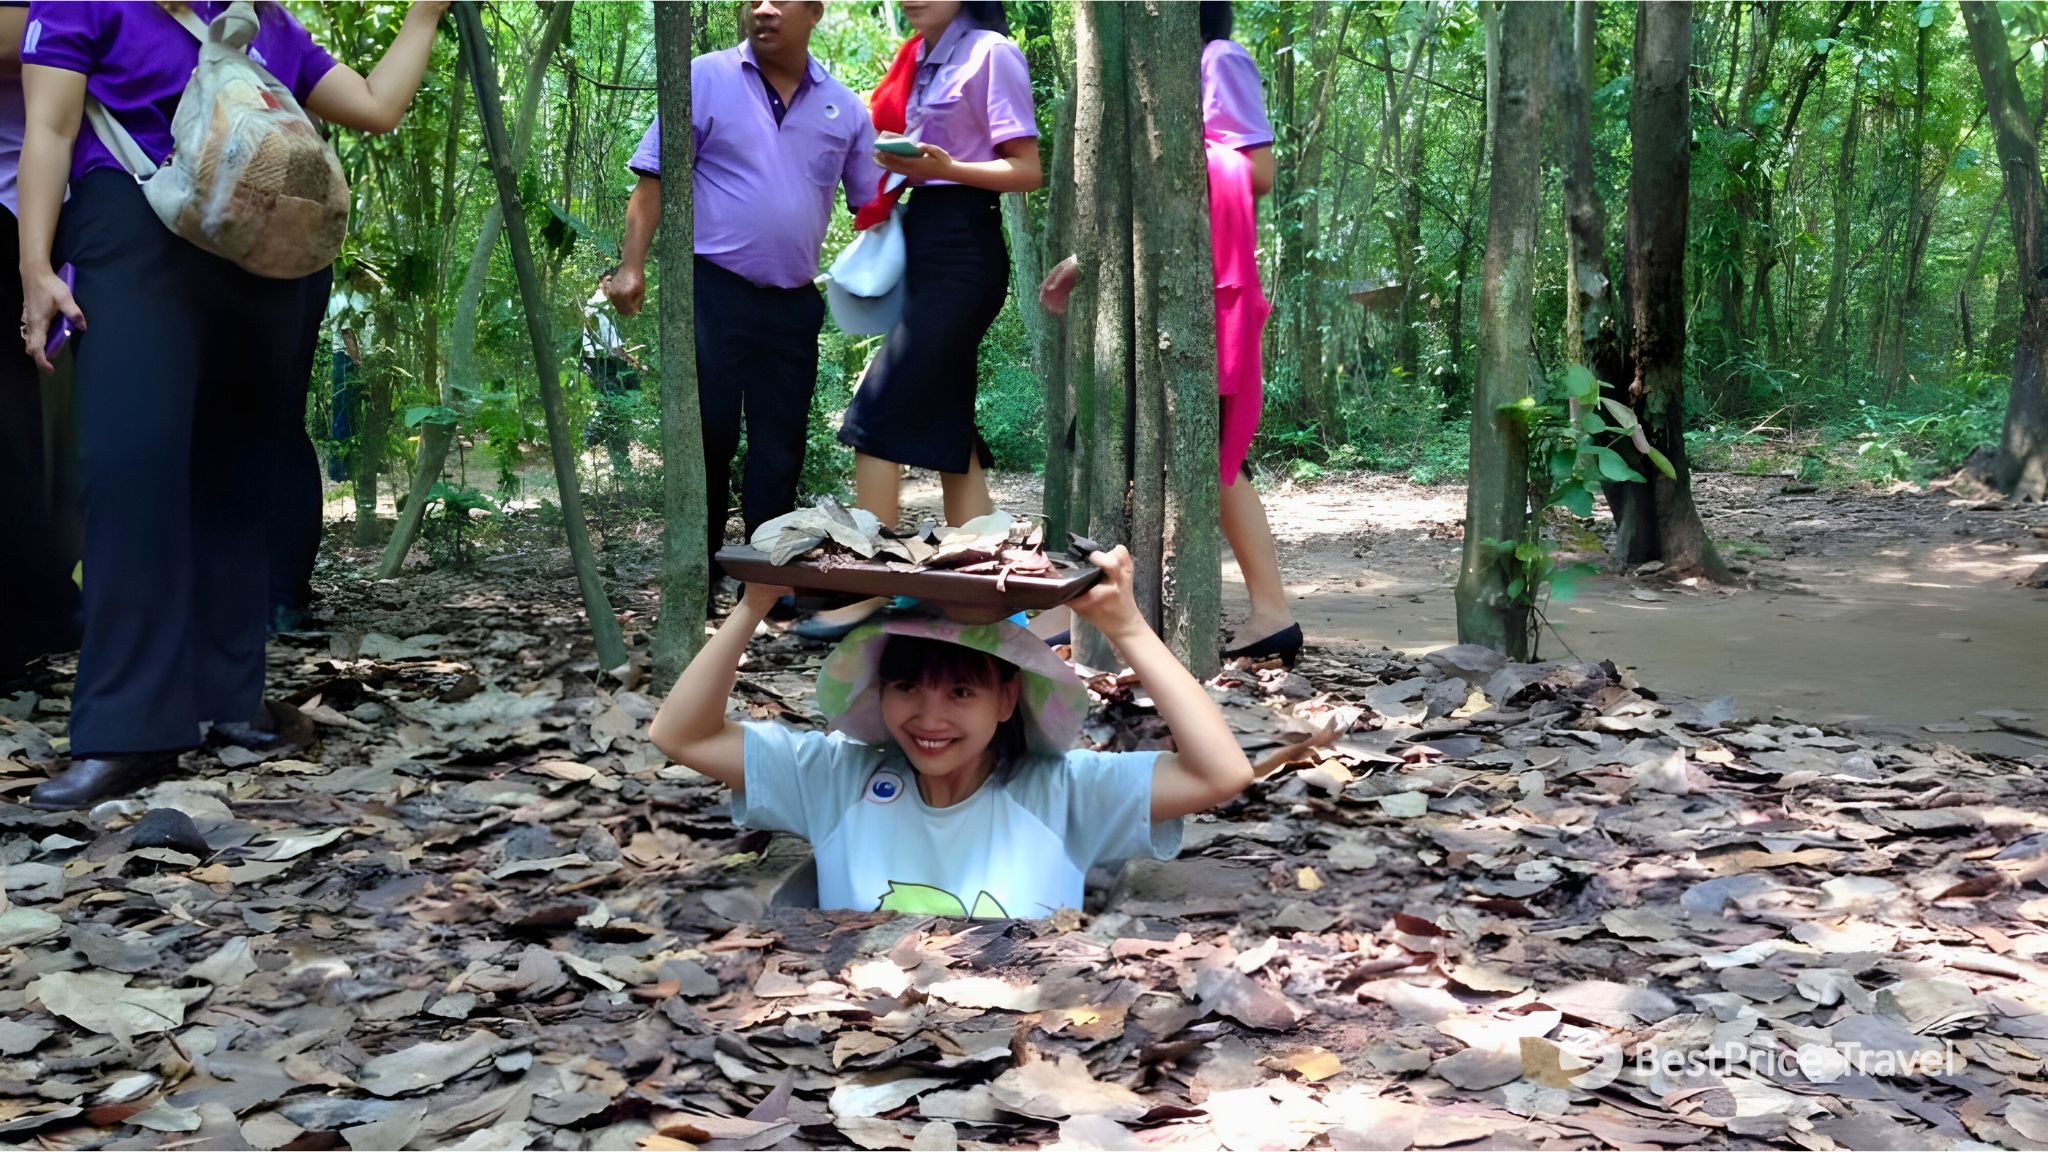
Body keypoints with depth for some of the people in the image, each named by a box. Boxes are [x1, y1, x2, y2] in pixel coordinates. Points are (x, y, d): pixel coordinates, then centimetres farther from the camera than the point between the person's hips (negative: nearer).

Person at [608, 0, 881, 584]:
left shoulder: (843, 107, 9)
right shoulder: (707, 78, -1)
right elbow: (655, 177, -3)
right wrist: (631, 265, -11)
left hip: (793, 304, 4)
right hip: (713, 290, -3)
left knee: (780, 446, 9)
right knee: (709, 436, 1)